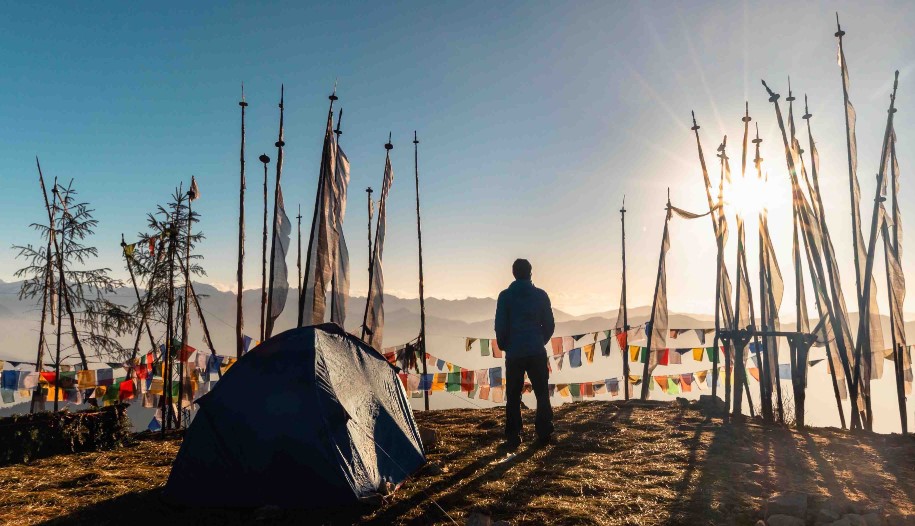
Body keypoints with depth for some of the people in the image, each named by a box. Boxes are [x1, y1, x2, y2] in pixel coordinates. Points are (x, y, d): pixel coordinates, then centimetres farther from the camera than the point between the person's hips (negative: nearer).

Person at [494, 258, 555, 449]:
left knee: (513, 397, 5)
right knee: (542, 394, 11)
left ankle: (513, 438, 3)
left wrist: (504, 346, 13)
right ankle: (544, 434, 9)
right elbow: (549, 324, 5)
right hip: (537, 353, 1)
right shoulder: (540, 295, 1)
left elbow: (500, 326, -3)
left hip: (514, 353, -1)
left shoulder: (506, 296, -2)